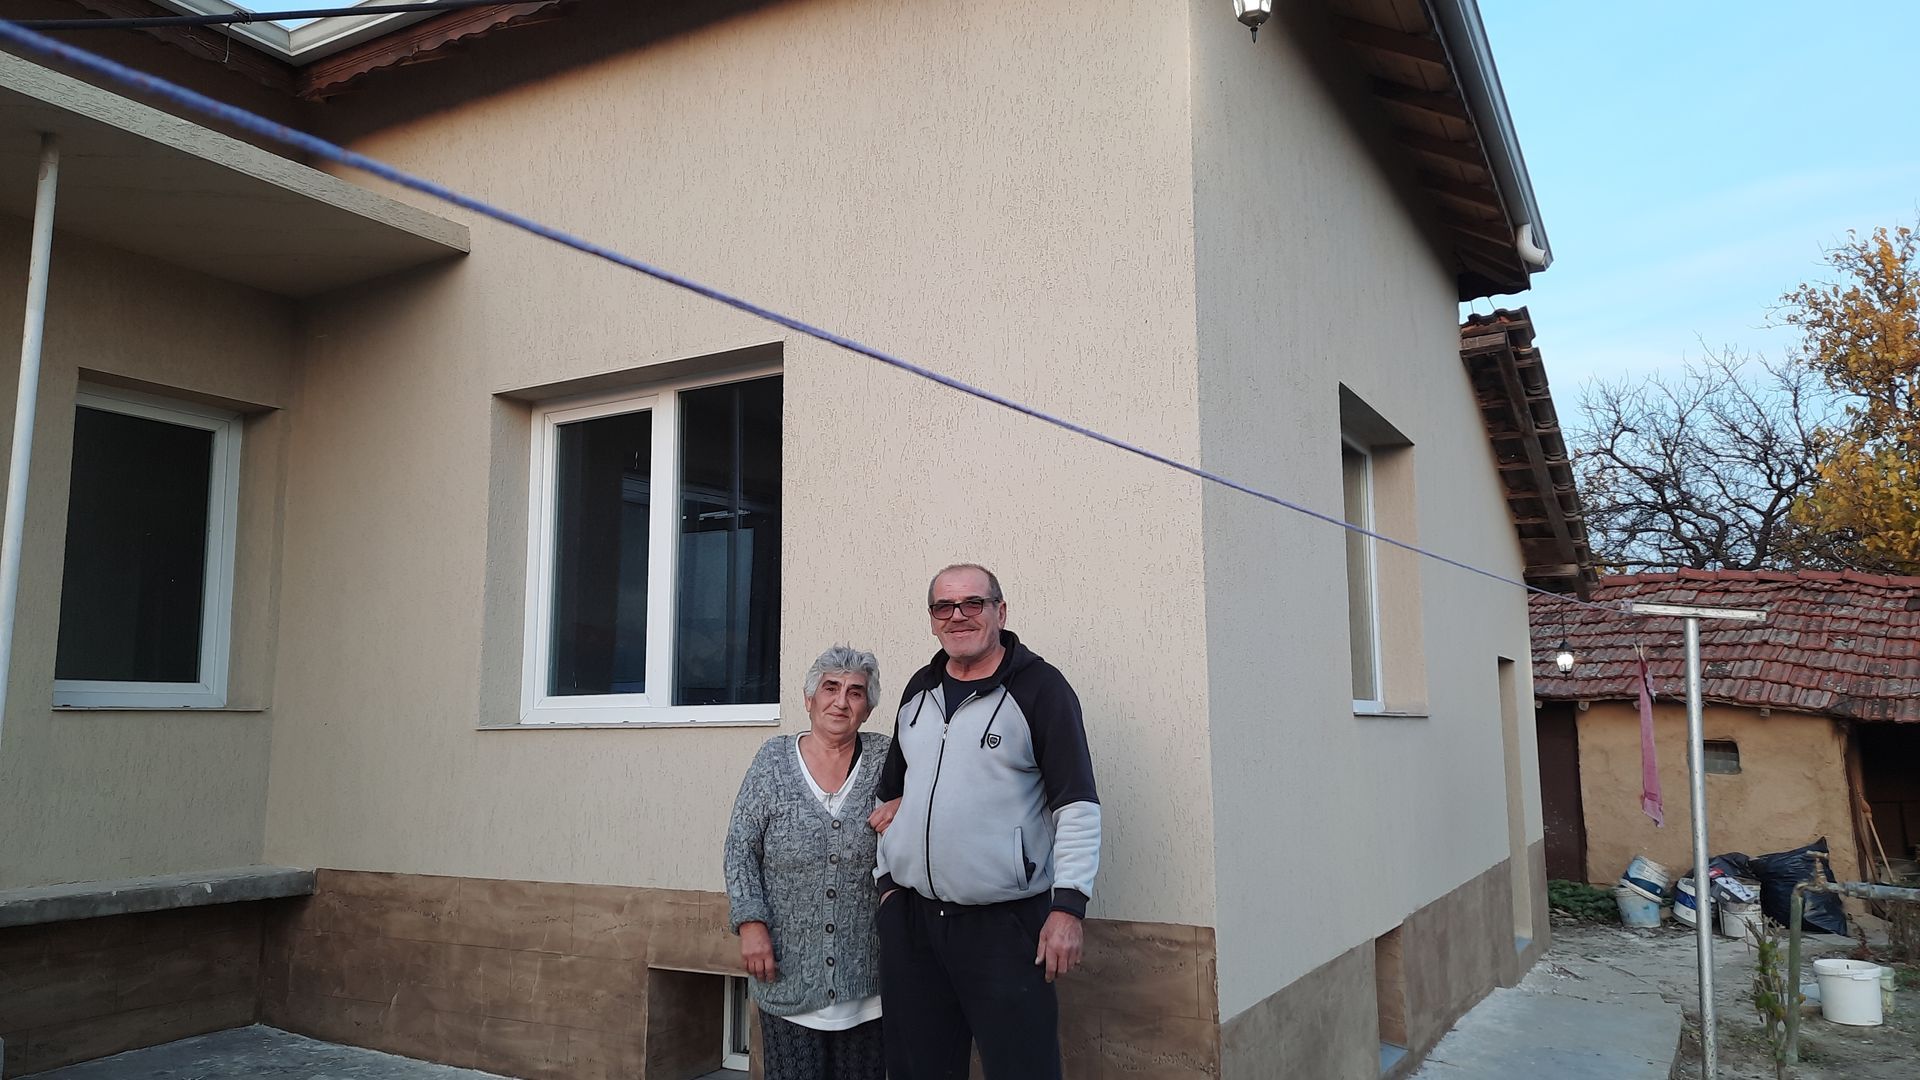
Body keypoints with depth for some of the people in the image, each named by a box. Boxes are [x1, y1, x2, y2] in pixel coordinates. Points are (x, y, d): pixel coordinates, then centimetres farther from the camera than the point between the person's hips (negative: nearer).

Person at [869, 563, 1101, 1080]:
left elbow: (1077, 805, -10)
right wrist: (887, 878, 15)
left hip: (1004, 922, -5)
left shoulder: (1040, 686, -6)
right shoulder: (919, 690, 12)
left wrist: (1068, 906, -16)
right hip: (909, 917, 6)